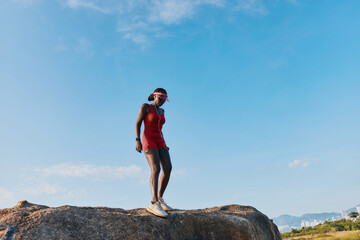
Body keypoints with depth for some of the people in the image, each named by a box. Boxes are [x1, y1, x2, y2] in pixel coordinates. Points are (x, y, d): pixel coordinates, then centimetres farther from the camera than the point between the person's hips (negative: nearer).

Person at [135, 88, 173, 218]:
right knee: (156, 169, -24)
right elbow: (137, 124, -4)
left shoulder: (161, 111, 22)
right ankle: (154, 203, -31)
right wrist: (138, 140, -17)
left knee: (168, 168, -11)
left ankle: (160, 198, -1)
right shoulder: (145, 107, 3)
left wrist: (164, 144, 14)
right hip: (148, 140, -7)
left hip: (160, 141, 7)